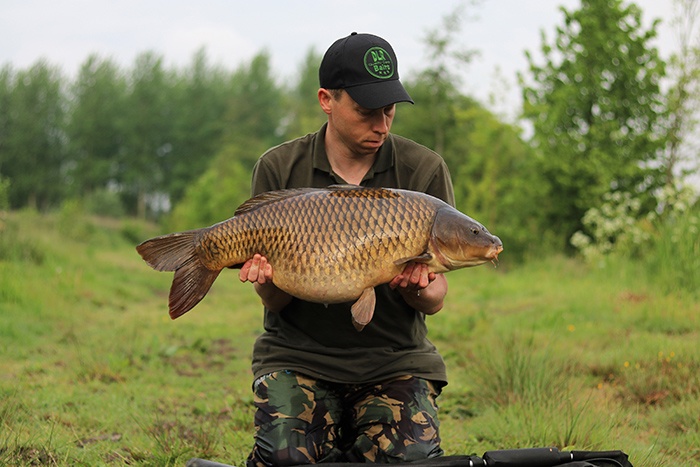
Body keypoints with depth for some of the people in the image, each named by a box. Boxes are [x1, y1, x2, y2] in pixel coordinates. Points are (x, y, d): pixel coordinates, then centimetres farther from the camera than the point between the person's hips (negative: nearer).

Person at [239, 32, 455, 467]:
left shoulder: (424, 170, -1)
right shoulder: (280, 168, 0)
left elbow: (435, 300, 1)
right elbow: (276, 303, 0)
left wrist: (419, 289, -23)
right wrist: (268, 283, -24)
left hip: (394, 360, 1)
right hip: (300, 354, 0)